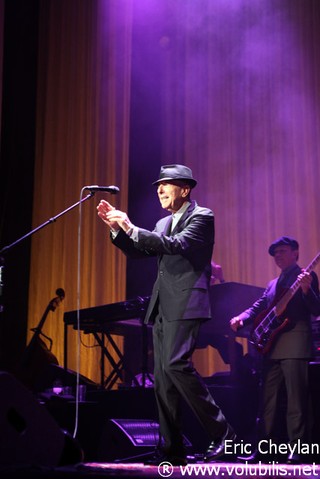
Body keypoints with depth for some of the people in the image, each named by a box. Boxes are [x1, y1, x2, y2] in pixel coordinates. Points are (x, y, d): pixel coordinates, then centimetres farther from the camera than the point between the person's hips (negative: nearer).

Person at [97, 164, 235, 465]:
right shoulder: (163, 223, 21)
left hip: (186, 304, -8)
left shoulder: (201, 216, -2)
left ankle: (220, 431, -15)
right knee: (162, 377, 4)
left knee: (175, 364, -24)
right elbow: (137, 252, 21)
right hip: (162, 307, 8)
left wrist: (131, 228, -19)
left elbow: (177, 245, -18)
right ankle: (172, 450, 8)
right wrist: (117, 227, 7)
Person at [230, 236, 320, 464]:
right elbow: (258, 308, 19)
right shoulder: (273, 284, 24)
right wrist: (241, 318, -2)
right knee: (268, 399, 8)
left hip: (295, 344, -7)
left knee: (296, 399, -7)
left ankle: (296, 449, -5)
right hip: (271, 345, 7)